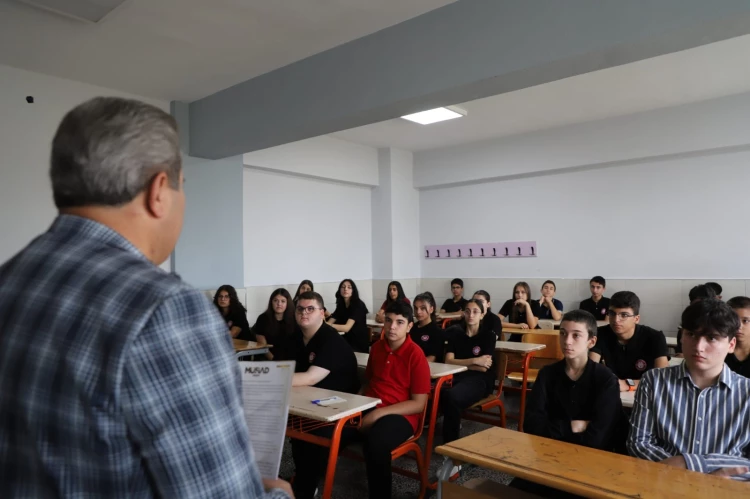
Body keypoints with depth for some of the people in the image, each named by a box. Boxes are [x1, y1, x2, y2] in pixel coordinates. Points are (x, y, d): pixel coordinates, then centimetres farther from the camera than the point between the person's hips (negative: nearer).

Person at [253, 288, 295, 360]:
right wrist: (273, 360, -14)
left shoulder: (293, 320, 4)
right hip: (268, 359, 0)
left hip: (289, 359, 0)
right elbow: (262, 345, -1)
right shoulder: (263, 319, 2)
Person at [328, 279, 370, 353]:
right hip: (348, 340, 6)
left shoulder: (358, 305, -17)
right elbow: (329, 322, -6)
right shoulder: (340, 305, 5)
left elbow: (346, 328, -28)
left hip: (360, 344, -6)